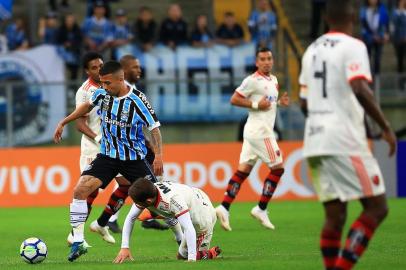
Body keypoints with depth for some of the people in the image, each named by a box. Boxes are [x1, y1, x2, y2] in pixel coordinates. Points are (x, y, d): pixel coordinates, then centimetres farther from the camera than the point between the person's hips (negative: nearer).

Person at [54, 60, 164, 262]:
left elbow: (154, 128, -13)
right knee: (80, 190, -14)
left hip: (134, 158, -3)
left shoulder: (137, 100, -18)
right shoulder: (101, 94, -5)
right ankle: (77, 243, -8)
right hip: (107, 155, 3)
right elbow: (87, 106, 17)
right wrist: (63, 123, 21)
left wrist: (158, 156, -24)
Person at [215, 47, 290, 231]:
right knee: (277, 168, -4)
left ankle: (224, 208, 1)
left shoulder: (273, 80, 15)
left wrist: (279, 102, 8)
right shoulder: (253, 80, -11)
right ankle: (261, 209, 1)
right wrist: (256, 104, -18)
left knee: (243, 170, 4)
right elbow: (234, 99, -11)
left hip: (254, 132, 9)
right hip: (260, 131, -9)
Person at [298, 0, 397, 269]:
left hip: (315, 141, 7)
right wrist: (386, 127, -17)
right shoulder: (353, 47, -7)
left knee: (335, 216, 8)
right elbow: (360, 89, -22)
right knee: (377, 207, -3)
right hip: (345, 142, -7)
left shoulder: (312, 50, 16)